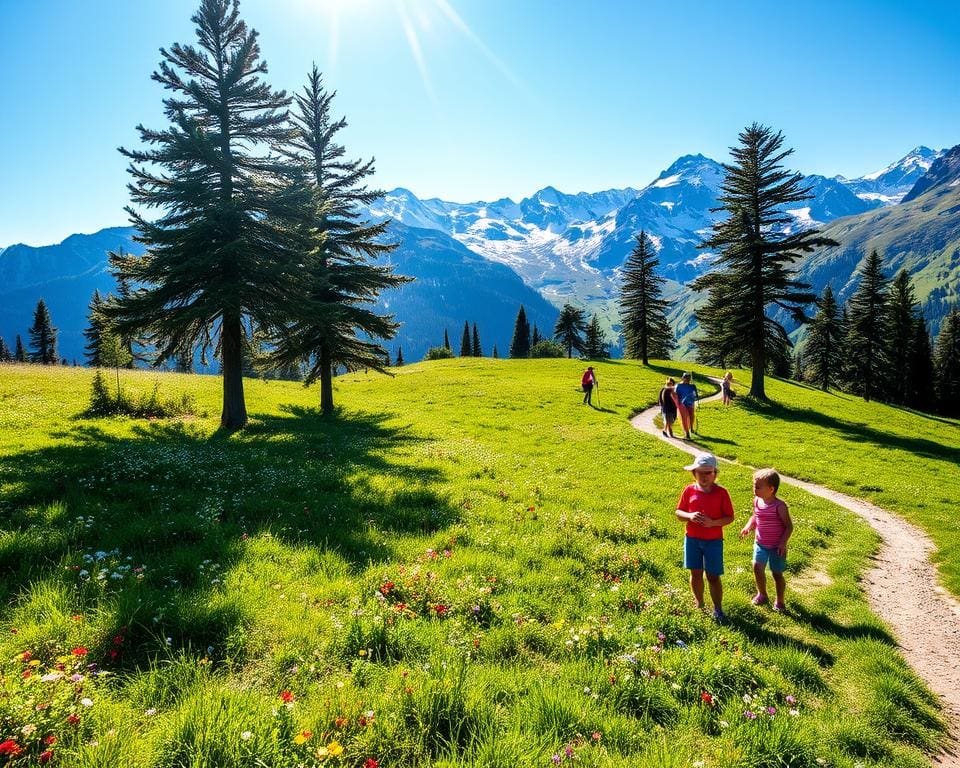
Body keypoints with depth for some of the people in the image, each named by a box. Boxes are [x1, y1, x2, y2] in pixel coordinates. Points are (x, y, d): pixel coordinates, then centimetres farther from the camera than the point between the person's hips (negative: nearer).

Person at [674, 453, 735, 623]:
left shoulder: (721, 492, -9)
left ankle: (718, 610, 18)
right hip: (692, 539, 2)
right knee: (696, 573, 12)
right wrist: (689, 516, -18)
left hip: (713, 541, -2)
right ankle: (699, 605, 30)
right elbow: (678, 513, 3)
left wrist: (713, 522, -22)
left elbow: (729, 518, -6)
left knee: (713, 576, 3)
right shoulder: (689, 490, -3)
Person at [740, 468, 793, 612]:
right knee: (757, 566, -10)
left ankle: (779, 601, 28)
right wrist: (748, 526, -7)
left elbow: (789, 526, -13)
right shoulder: (757, 501, -5)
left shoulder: (780, 506, -20)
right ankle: (762, 594, 14)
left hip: (776, 546, -4)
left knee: (777, 573, 8)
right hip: (760, 543, 4)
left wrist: (783, 542, -21)